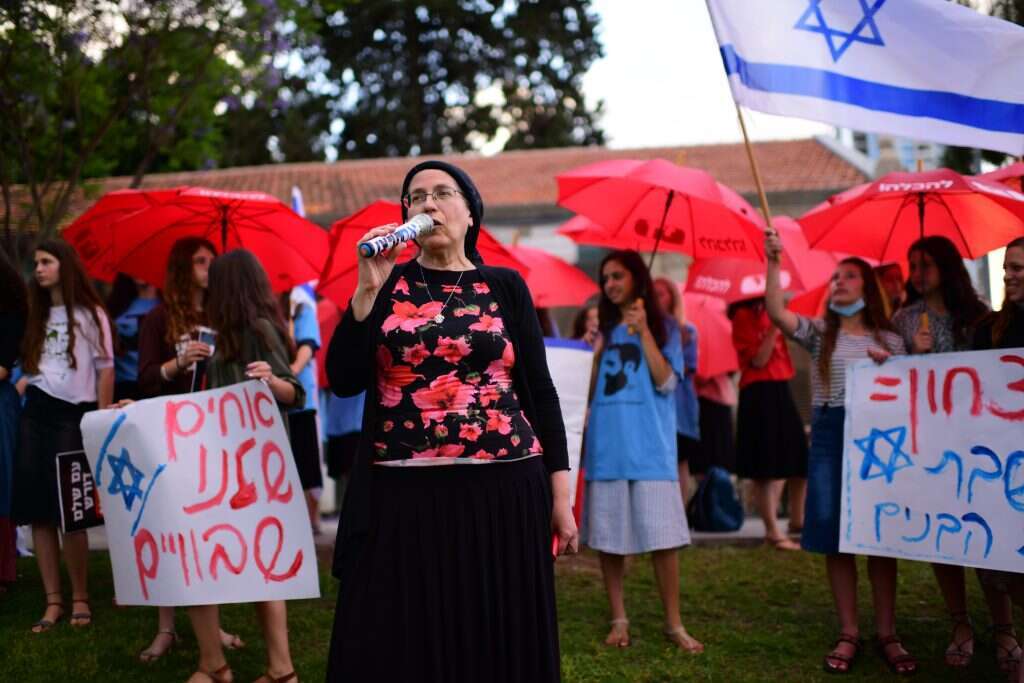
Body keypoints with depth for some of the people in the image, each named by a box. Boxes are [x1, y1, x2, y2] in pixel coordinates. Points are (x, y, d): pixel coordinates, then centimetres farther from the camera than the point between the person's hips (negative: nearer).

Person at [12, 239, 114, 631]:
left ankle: (80, 597, 5)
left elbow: (105, 368, -1)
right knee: (37, 511, 1)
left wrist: (103, 420, -6)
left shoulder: (90, 314, 2)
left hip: (73, 414, -5)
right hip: (35, 414, 5)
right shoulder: (37, 315, 17)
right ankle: (53, 600, 5)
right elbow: (30, 366, 17)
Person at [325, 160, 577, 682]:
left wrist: (560, 494, 0)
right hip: (401, 498, 0)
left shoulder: (504, 286, 6)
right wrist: (368, 289, -11)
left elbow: (539, 390, 5)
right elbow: (344, 381, -2)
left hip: (501, 493, 0)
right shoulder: (386, 284, 7)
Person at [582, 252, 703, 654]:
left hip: (650, 446, -3)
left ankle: (674, 624, 3)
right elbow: (588, 390, 9)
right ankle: (619, 620, 13)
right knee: (608, 537, 3)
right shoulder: (602, 328, 13)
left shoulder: (664, 327, 6)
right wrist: (594, 351, -6)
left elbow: (666, 383, -8)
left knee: (662, 537, -5)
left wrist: (643, 332, -10)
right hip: (606, 444, 3)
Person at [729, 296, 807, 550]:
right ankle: (772, 530, -6)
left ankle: (797, 520, 24)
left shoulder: (767, 312, 15)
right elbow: (758, 360, -16)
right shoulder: (744, 316, -8)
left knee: (798, 463, 12)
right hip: (759, 394, -9)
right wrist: (774, 327, -21)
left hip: (779, 391, 9)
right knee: (768, 468, -8)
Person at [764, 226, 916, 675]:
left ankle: (887, 635, 7)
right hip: (829, 436, 0)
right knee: (835, 537, 1)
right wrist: (774, 262, -17)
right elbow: (775, 312, -10)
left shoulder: (890, 339, 9)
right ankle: (849, 634, 9)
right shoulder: (818, 333, 7)